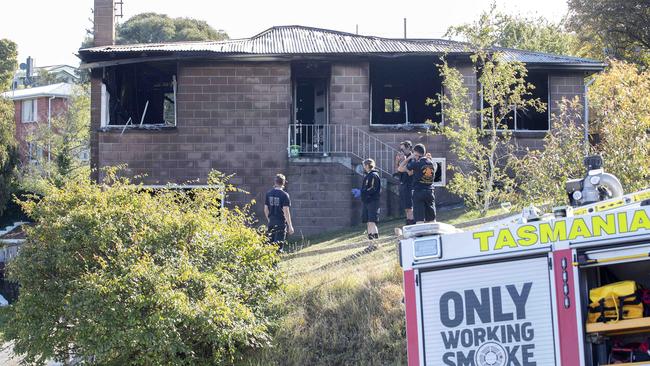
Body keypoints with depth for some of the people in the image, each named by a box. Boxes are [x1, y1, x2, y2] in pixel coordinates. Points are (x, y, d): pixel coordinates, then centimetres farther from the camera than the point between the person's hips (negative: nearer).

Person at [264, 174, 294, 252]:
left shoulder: (268, 194, 5)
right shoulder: (284, 195, -11)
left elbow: (266, 209, 10)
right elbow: (286, 211, -14)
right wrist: (290, 226, -9)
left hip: (271, 223, 5)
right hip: (281, 223, -5)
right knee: (279, 245, -2)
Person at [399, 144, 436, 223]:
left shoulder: (416, 163, -9)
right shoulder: (432, 163, 6)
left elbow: (400, 169, -1)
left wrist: (409, 158, 5)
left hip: (418, 192, -5)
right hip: (430, 192, 5)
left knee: (419, 220, -5)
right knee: (431, 219, 10)